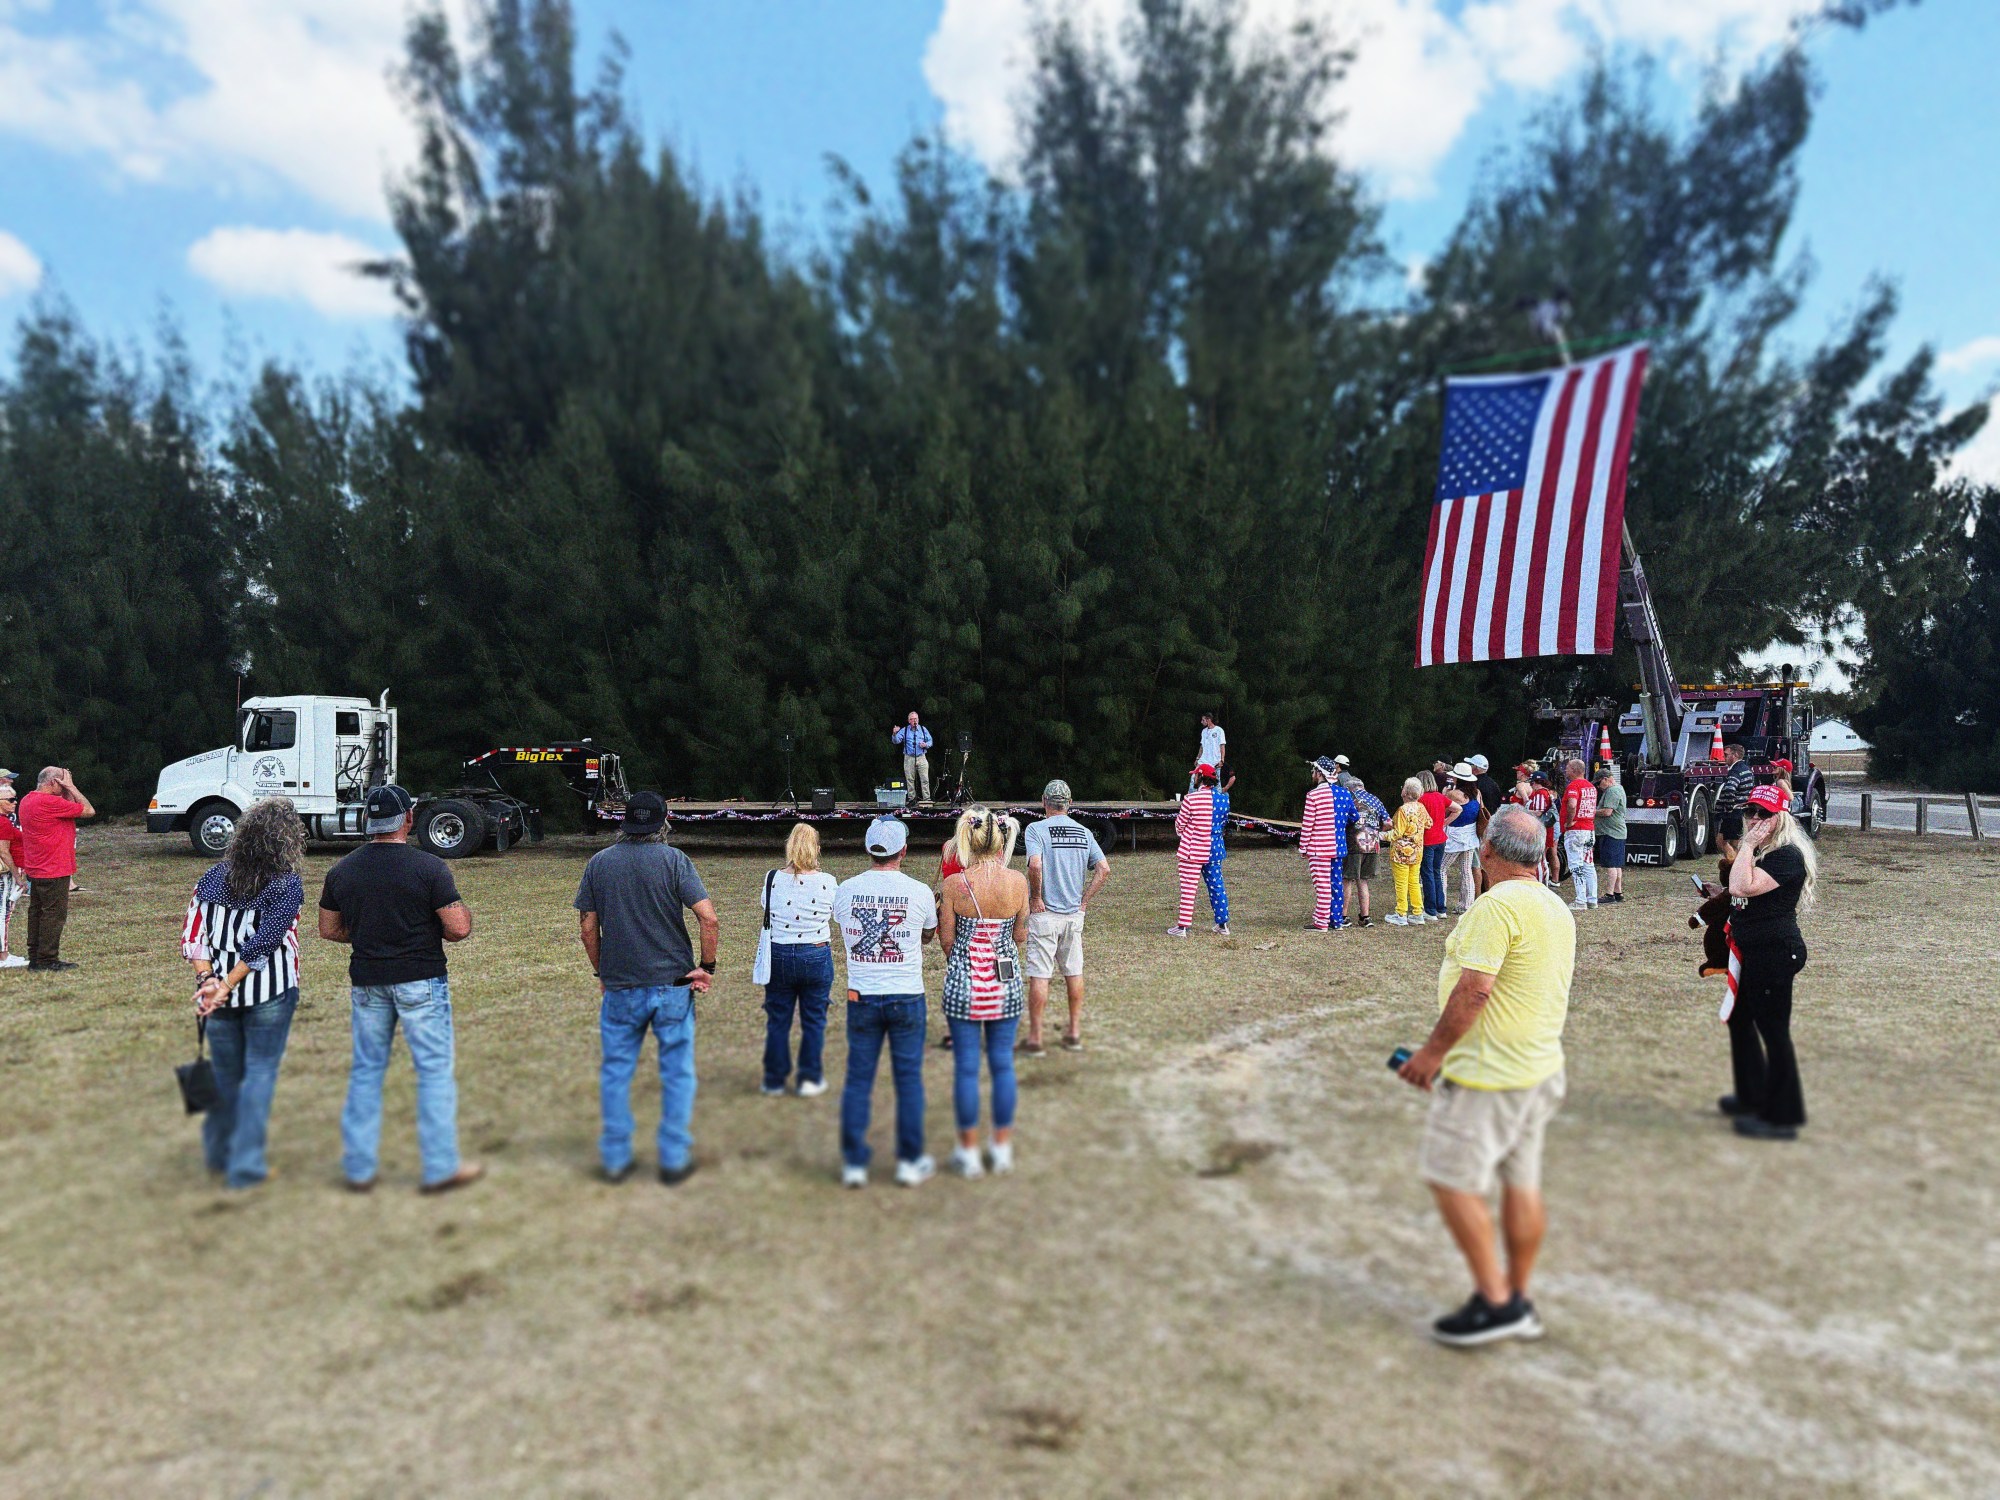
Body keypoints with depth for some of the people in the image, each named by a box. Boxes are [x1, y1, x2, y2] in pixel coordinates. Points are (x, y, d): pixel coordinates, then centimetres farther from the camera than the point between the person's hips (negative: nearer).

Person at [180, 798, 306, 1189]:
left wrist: (206, 980, -6)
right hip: (270, 993, -5)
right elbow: (263, 944, -18)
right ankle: (245, 1167, 11)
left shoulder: (212, 878, 3)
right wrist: (226, 986, -14)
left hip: (218, 994, 5)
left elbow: (193, 935, -1)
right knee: (260, 1073, 7)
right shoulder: (288, 886, -13)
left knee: (224, 1073, 19)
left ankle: (218, 1156, 36)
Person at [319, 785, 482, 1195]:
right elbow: (459, 928, -16)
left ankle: (358, 1169, 20)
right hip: (420, 979, -5)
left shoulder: (342, 870, 2)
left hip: (366, 981, 5)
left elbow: (328, 930, 11)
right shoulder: (429, 867, -14)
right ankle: (440, 1168, 7)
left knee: (366, 1071, 14)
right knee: (436, 1070, 3)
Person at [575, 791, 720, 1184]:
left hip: (619, 987, 2)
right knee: (677, 1072, 9)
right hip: (672, 984, -2)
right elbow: (709, 919, -15)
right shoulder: (673, 859, -7)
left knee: (615, 1072, 14)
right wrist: (706, 967, -3)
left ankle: (615, 1159, 20)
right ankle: (674, 1160, 13)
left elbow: (587, 928, 4)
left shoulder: (599, 863, 2)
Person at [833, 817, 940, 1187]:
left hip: (860, 998, 2)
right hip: (907, 998, -2)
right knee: (909, 1080, 9)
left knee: (857, 1080, 10)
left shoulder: (845, 890, -4)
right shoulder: (920, 892, -9)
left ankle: (853, 1164, 15)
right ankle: (910, 1163, 17)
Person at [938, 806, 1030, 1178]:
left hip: (964, 981, -2)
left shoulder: (955, 884, -13)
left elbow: (946, 941, -7)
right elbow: (1021, 936, 3)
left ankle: (969, 1152, 16)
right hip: (1005, 982, 2)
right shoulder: (1018, 881, -7)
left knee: (966, 1066, 7)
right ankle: (1003, 1149, 22)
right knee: (1003, 1063, 14)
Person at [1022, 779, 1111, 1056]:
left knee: (1039, 975, 0)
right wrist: (1084, 901, 5)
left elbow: (1035, 865, -24)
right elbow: (1104, 869, 0)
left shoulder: (1037, 829, -9)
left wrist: (1036, 898, -12)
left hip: (1044, 913, -5)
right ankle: (1075, 1033, 21)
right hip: (1074, 913, 5)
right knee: (1074, 972, 14)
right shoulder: (1084, 832, 6)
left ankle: (1035, 1038, 5)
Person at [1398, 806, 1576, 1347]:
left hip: (1487, 1073, -9)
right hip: (1538, 1068, 9)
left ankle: (1495, 1302, 4)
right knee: (1522, 1184, 13)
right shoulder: (1557, 908, 10)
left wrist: (1433, 1050, -17)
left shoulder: (1497, 904, -20)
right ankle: (1519, 1302, 22)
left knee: (1452, 1180, 0)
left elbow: (1474, 989, -25)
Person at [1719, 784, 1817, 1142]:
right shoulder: (1758, 851, 13)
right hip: (1750, 950, 11)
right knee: (1739, 1019, 21)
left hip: (1775, 952, -11)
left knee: (1773, 1029, -4)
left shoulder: (1788, 855, -18)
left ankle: (1782, 1118, 5)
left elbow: (1742, 887, -30)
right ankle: (1752, 1098, 35)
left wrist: (1747, 846, -22)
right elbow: (1736, 891, 26)